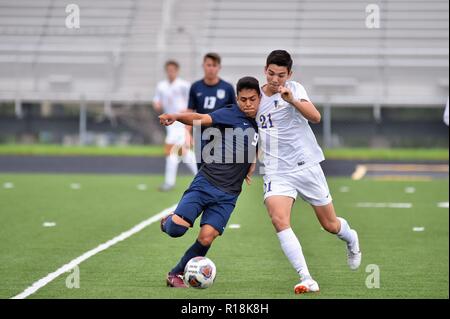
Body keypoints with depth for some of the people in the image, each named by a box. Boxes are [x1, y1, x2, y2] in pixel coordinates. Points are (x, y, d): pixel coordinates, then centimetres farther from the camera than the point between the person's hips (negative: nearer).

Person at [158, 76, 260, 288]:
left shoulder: (260, 125, 11)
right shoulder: (231, 115, -6)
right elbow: (201, 119, -23)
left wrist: (251, 167, 15)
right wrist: (176, 117, -41)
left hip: (227, 195, 4)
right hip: (205, 183, -4)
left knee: (207, 237, -13)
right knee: (177, 228, -17)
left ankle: (177, 274, 8)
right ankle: (168, 222, 21)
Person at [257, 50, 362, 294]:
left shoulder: (294, 89, -6)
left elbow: (315, 117, -24)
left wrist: (292, 100, -38)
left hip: (306, 166, -2)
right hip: (276, 171, 2)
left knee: (330, 225, 10)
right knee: (279, 220, -25)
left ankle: (351, 239, 48)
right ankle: (306, 279, -26)